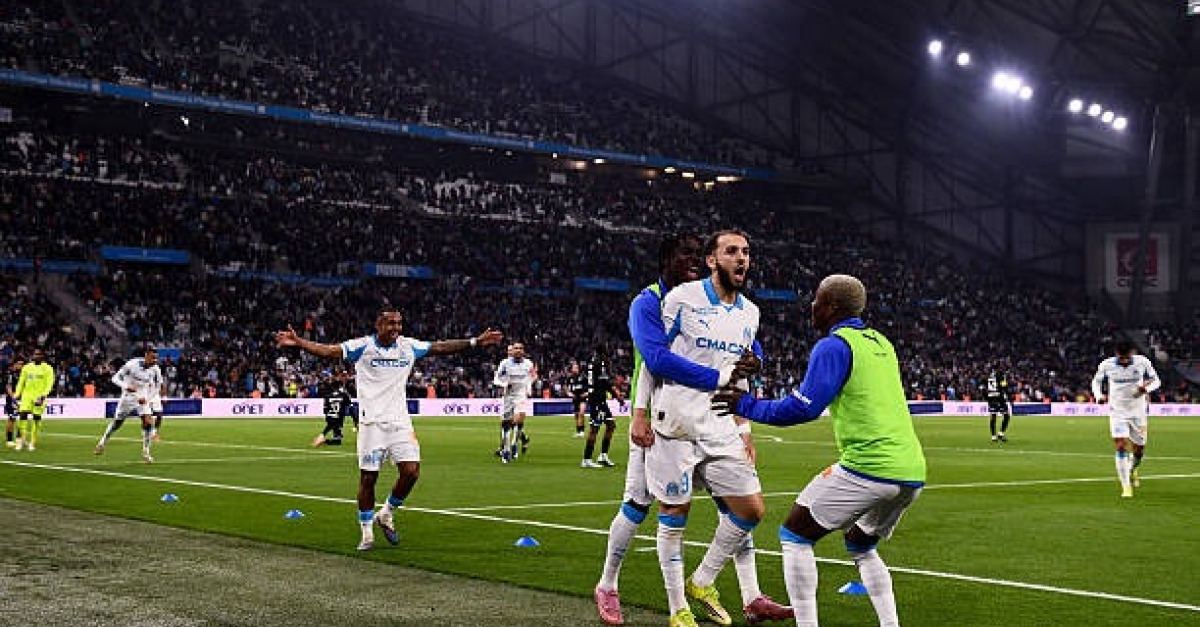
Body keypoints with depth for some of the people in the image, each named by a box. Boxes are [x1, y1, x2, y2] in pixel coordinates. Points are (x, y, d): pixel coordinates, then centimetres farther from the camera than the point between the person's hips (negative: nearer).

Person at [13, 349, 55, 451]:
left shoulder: (47, 369, 1)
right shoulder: (26, 367, 11)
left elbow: (49, 384, -5)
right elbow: (21, 382, 14)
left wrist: (44, 395, -18)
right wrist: (17, 395, 6)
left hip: (39, 396, -3)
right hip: (27, 395, 3)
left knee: (36, 418, -2)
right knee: (23, 415, -11)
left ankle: (33, 442, 4)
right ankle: (23, 439, -2)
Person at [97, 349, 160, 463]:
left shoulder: (154, 369, -11)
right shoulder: (132, 364, -23)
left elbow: (152, 387, 1)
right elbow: (115, 378, -17)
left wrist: (146, 398, -15)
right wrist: (125, 386, -34)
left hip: (142, 398, 2)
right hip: (128, 397, -2)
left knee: (148, 423, -14)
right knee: (117, 423, 11)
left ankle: (146, 452, -2)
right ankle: (103, 442, 36)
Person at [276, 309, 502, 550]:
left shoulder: (408, 346, 7)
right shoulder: (362, 346, -5)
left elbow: (440, 347, 15)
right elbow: (328, 350, -12)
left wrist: (476, 341, 16)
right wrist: (298, 342, -26)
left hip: (400, 421, 4)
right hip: (371, 422, -4)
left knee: (411, 471, -7)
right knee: (368, 477, -2)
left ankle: (386, 514, 18)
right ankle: (367, 532, 13)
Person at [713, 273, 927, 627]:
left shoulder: (834, 346, -7)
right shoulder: (881, 343, 18)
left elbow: (804, 408, -13)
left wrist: (747, 406, -2)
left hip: (869, 467, -8)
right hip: (912, 471, 9)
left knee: (794, 536, 4)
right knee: (860, 544, 28)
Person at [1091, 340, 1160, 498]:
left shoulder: (1142, 362, -10)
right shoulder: (1106, 365, -10)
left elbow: (1156, 380, 2)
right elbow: (1096, 381, 7)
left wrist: (1147, 388, -21)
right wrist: (1099, 395, -14)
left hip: (1138, 412, 1)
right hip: (1117, 412, -1)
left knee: (1139, 450, 9)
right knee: (1121, 447, -15)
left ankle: (1132, 470, 44)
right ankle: (1126, 486, -9)